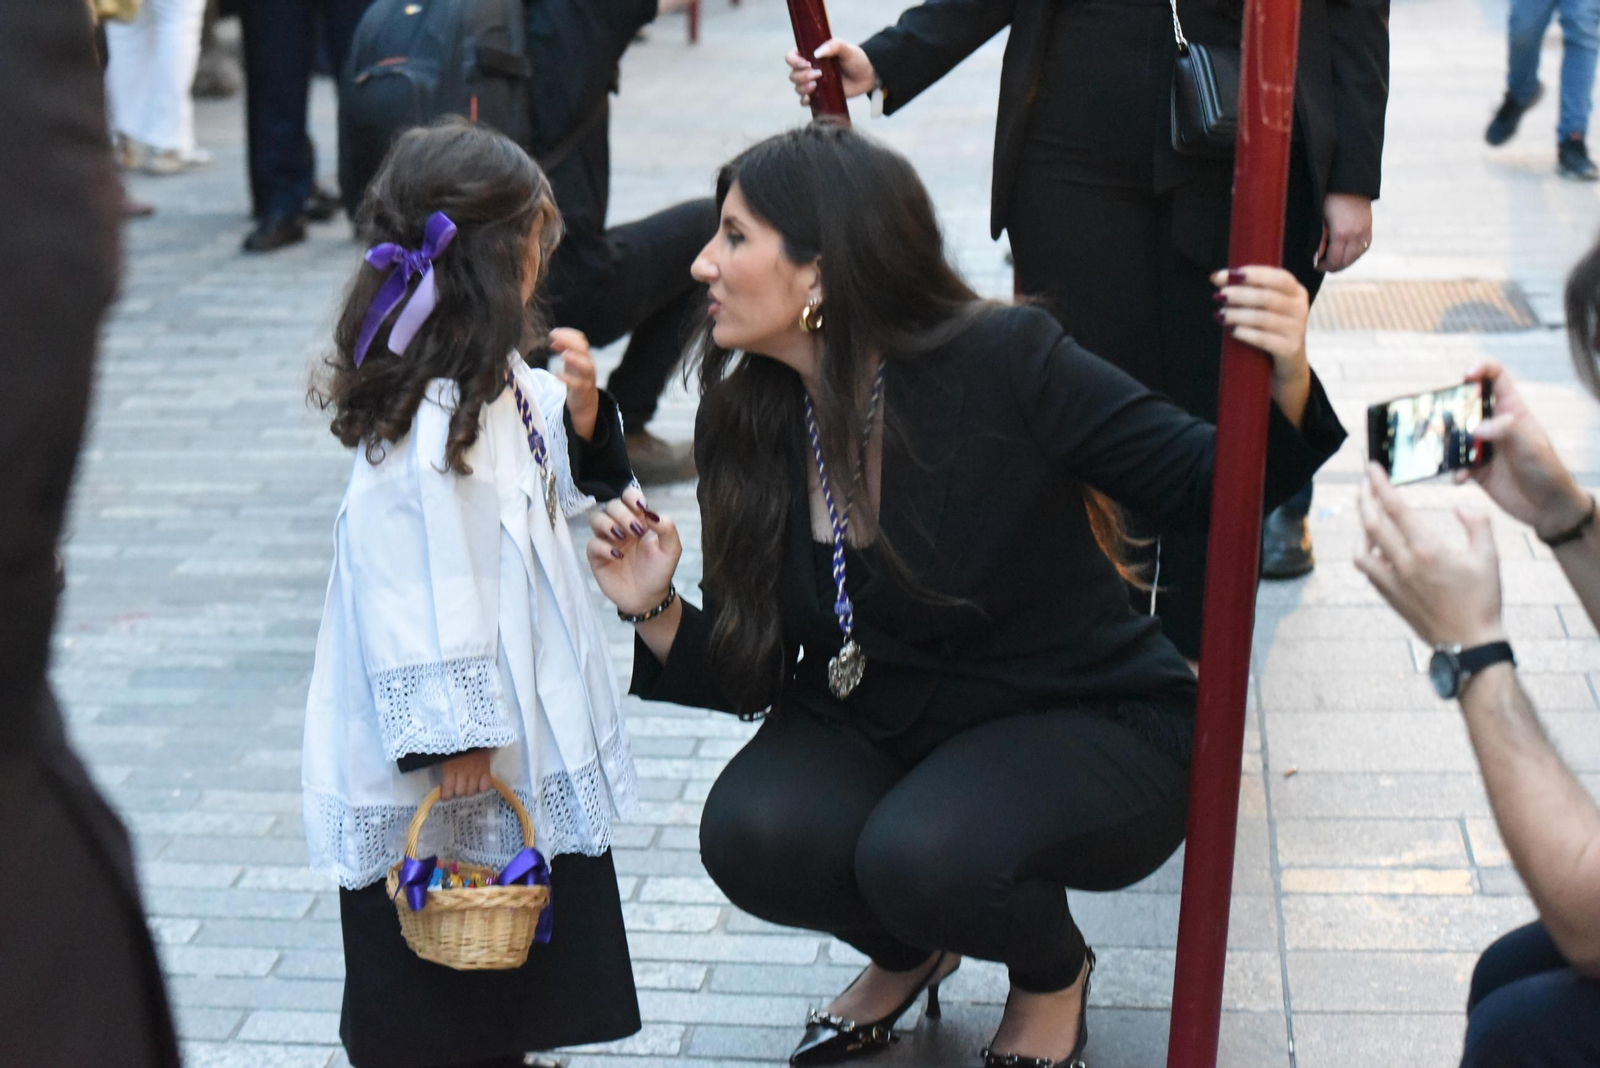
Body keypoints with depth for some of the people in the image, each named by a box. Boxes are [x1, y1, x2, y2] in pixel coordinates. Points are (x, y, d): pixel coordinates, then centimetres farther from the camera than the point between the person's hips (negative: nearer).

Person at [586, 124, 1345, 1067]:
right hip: (882, 732, 5)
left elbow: (1209, 485, -18)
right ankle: (907, 953, 11)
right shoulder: (751, 421, -5)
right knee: (751, 834, -24)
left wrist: (1284, 390, -37)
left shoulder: (1001, 363, -20)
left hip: (1089, 728, -4)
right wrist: (657, 614, -17)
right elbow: (756, 672, 1)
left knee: (922, 855, -32)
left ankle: (1054, 973, 5)